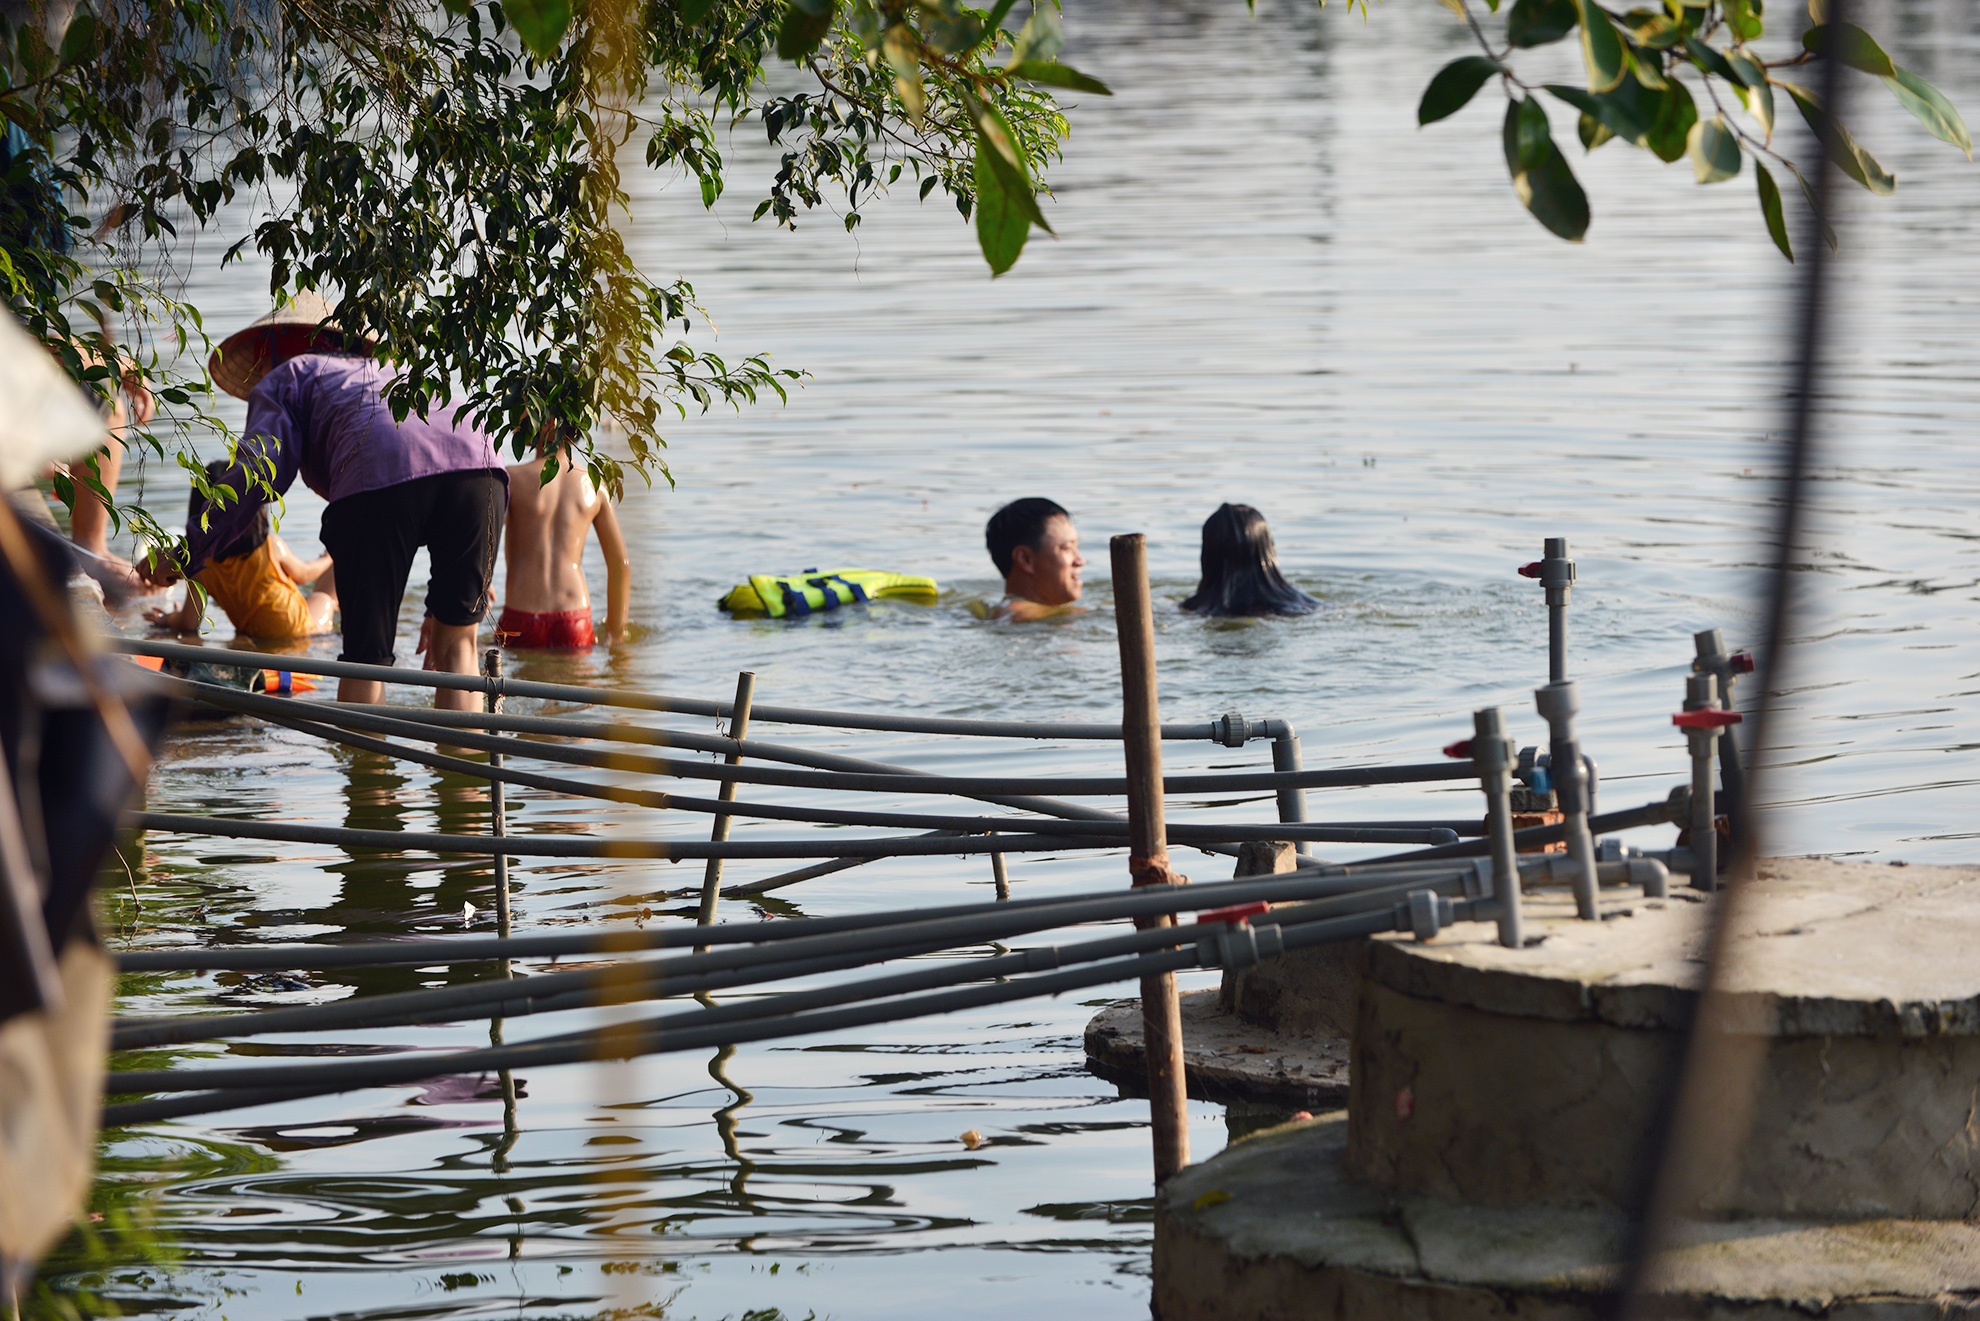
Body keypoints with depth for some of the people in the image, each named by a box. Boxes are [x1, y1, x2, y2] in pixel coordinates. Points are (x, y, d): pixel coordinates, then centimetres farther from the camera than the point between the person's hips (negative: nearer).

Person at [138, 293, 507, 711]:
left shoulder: (284, 378, 27)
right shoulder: (389, 369, 42)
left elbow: (255, 471, 10)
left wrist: (185, 556, 14)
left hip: (380, 479, -4)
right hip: (482, 466, 4)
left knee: (366, 656, 6)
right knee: (455, 643, 15)